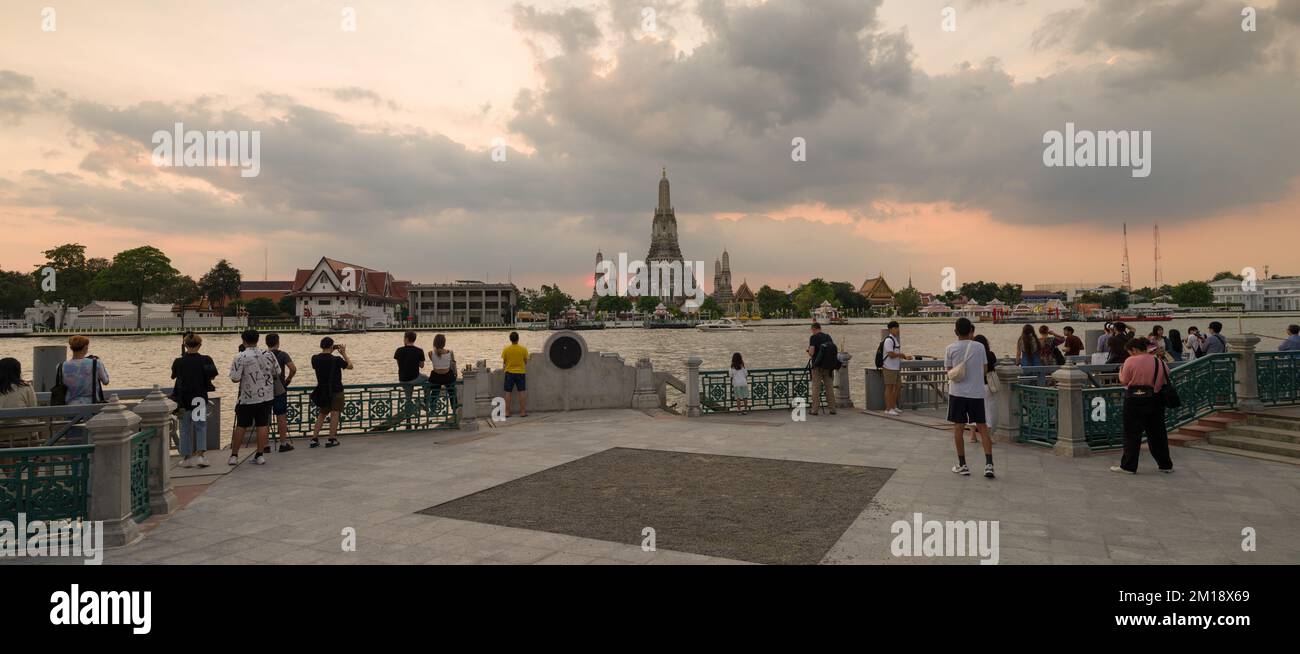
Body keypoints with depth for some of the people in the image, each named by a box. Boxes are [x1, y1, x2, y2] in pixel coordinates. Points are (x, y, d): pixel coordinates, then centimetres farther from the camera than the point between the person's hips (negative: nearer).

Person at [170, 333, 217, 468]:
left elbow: (174, 376, 5)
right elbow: (212, 376, -3)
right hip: (200, 398, 0)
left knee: (185, 429, 10)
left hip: (183, 399, 1)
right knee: (201, 426, 8)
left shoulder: (179, 362, -5)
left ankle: (186, 458, 12)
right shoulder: (205, 360, -7)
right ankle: (201, 454, -5)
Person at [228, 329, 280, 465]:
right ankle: (260, 455, 6)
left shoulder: (240, 357, -12)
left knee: (241, 426, 9)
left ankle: (234, 455, 15)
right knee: (263, 425, 5)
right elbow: (277, 373, 6)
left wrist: (245, 376, 4)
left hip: (247, 398, -2)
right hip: (266, 396, 2)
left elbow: (235, 379, -16)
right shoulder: (268, 354, -1)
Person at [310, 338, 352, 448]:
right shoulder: (336, 360, -16)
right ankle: (332, 439, 1)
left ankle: (314, 439, 10)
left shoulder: (315, 359, -4)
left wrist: (329, 353, 14)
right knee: (335, 414, 2)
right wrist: (344, 353, 4)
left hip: (322, 391, 5)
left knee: (321, 415, 15)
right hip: (336, 391, -5)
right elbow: (350, 366, -3)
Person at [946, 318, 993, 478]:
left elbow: (949, 371, 2)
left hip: (957, 392, -1)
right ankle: (989, 464, 1)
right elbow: (985, 369, 8)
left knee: (958, 428, 6)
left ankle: (962, 465, 9)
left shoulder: (951, 348, -5)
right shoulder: (979, 347, -1)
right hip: (977, 392, 2)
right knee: (983, 427, 8)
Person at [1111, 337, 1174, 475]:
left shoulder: (1130, 361, -11)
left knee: (1132, 434, 2)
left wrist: (1120, 372, 11)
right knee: (1157, 432, 14)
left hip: (1135, 401, -4)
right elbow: (1167, 377, 9)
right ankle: (1165, 464, 22)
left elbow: (1124, 381, -8)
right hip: (1155, 400, 5)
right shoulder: (1158, 361, 3)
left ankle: (1128, 466, 5)